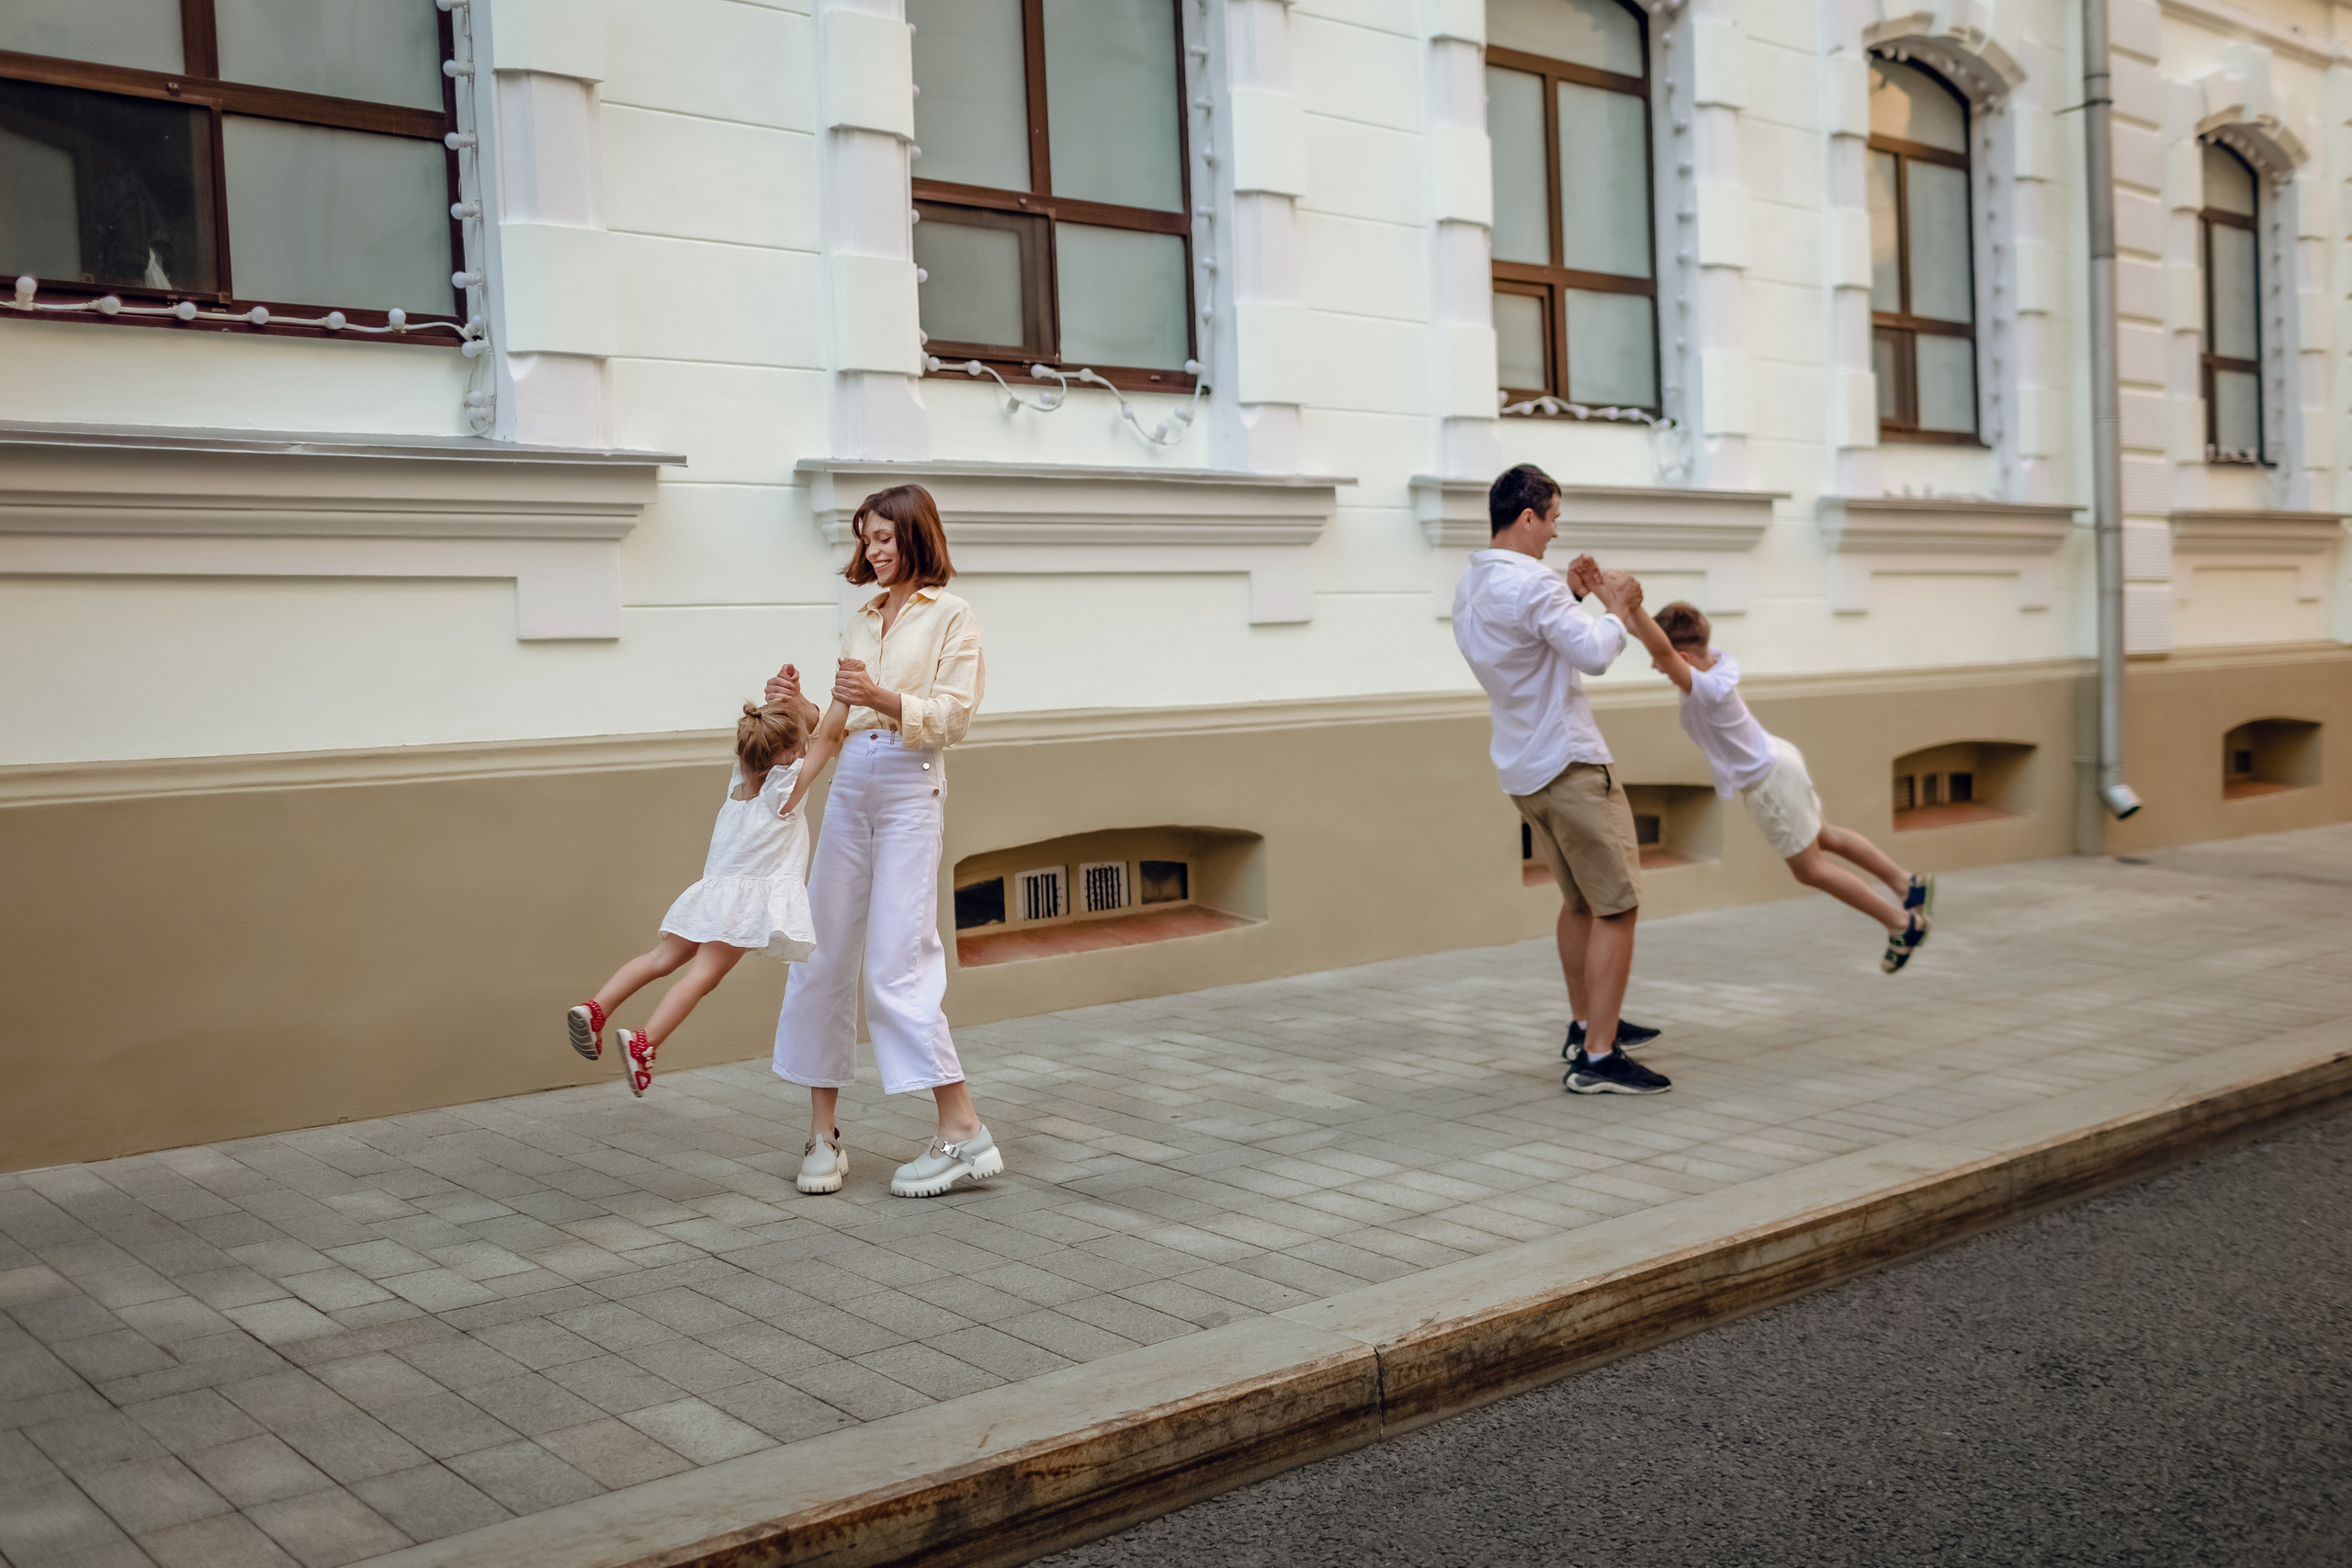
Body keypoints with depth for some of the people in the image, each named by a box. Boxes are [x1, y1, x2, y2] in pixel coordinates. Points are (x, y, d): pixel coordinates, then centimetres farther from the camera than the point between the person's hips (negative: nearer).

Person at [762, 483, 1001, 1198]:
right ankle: (823, 1132, 13)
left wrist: (884, 699, -21)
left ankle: (962, 1131, -7)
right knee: (824, 957, 4)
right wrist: (804, 708, 4)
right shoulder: (863, 620, 20)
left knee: (898, 963, -12)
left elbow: (953, 716, -7)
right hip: (850, 787, 7)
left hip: (910, 789, -6)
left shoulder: (950, 615, 3)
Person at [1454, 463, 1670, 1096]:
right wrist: (1617, 608, -7)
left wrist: (1571, 594, 18)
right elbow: (1594, 653, -24)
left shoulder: (1471, 585, 11)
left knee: (1579, 900, 22)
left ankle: (1587, 1026, 34)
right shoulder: (1530, 583, -19)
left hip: (1523, 770, 10)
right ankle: (1597, 1058, -9)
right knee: (1616, 907, -7)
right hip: (1569, 764, -10)